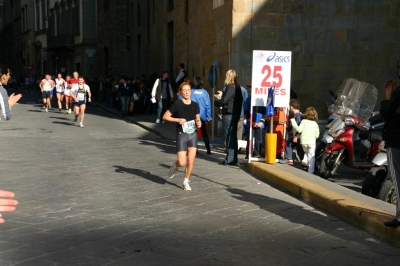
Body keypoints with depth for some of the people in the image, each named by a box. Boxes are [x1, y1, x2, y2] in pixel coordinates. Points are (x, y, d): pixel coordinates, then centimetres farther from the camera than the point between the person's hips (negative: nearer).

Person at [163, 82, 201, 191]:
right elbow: (165, 117, -6)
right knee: (182, 162, -9)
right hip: (181, 135, -3)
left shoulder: (195, 105, 4)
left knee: (191, 161, -2)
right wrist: (177, 119, -18)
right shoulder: (177, 104, -9)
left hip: (193, 134, 3)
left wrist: (199, 123, -6)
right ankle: (174, 165, 28)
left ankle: (186, 182, 18)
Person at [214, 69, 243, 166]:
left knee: (229, 137, -4)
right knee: (233, 137, 12)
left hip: (229, 115, -9)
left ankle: (230, 159, -1)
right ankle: (233, 159, 17)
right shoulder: (237, 87, 11)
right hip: (235, 114, 9)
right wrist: (222, 96, 20)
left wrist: (216, 101, 2)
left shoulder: (230, 87, -14)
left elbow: (224, 101, -19)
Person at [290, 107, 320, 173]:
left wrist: (293, 122, -9)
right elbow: (317, 135, 3)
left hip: (304, 141, 0)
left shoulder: (304, 121, -4)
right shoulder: (315, 124, 4)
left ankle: (305, 160, 5)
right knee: (311, 157, 6)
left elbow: (299, 129, -15)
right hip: (312, 141, 0)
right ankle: (310, 171, 3)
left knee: (306, 152, 30)